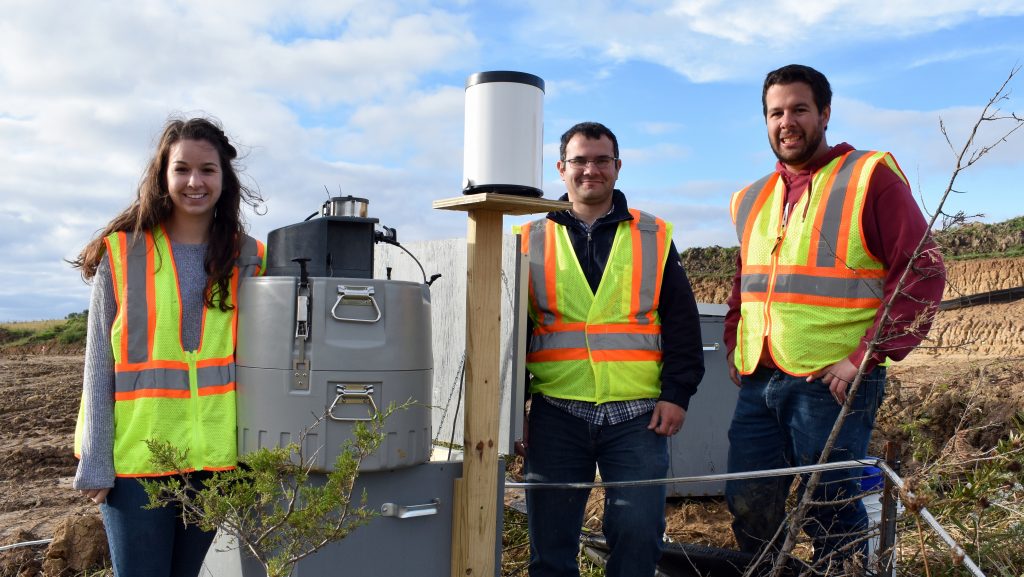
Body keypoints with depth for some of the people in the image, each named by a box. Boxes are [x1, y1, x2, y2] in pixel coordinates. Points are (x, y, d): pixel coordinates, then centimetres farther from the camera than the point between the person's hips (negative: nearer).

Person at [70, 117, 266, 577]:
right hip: (137, 456, -2)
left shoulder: (248, 259, 3)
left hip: (218, 457, 2)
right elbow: (99, 367, -1)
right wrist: (95, 465, -3)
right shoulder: (122, 253, -2)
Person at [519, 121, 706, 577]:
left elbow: (682, 325, 6)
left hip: (638, 414, 0)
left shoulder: (654, 238, 9)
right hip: (555, 414, 1)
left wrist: (677, 394, -3)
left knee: (638, 532, 2)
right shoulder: (532, 242, 9)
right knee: (550, 539, 8)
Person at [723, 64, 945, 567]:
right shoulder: (752, 200, 15)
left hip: (833, 386, -6)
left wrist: (866, 357, -15)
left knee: (831, 518, 2)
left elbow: (922, 273, -9)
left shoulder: (870, 176, -3)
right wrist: (734, 346, 13)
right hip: (758, 384, 6)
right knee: (748, 507, 11)